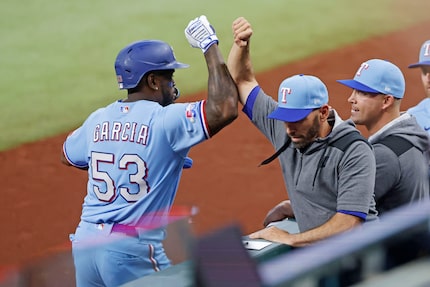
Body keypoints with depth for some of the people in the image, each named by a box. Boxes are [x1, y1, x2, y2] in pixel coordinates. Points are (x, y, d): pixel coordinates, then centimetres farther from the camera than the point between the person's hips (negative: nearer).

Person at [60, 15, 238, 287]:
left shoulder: (98, 119, 9)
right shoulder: (164, 119, -12)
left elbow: (68, 155, 28)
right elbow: (224, 109, -23)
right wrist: (210, 46, -10)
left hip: (85, 244, 6)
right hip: (133, 250, -6)